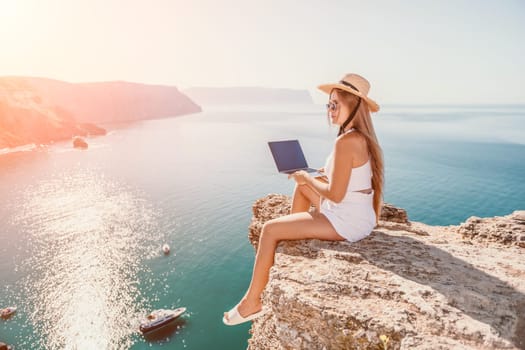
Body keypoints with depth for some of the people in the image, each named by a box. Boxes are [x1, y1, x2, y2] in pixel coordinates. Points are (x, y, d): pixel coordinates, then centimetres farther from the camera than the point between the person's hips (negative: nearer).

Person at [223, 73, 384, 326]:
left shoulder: (346, 141, -23)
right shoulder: (362, 137, 6)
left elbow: (336, 194, -26)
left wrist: (306, 177, -10)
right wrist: (309, 176, 9)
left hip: (347, 222, -10)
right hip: (359, 214, 10)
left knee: (270, 229, -7)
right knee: (302, 186, 26)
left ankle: (252, 301, 7)